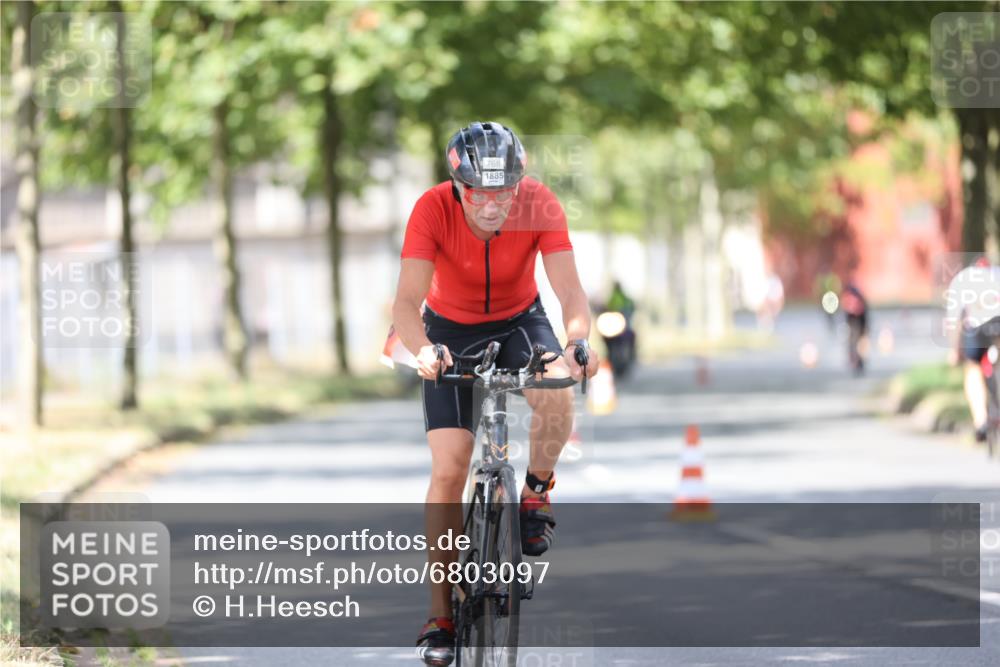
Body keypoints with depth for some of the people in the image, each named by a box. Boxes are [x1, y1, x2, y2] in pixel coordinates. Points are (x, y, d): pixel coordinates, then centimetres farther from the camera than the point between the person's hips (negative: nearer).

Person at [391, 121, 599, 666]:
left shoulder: (539, 206, -27)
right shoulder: (433, 209, -29)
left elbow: (570, 290, -32)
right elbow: (407, 301, -35)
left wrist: (577, 341, -52)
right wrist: (422, 350, -56)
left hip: (519, 320, 1)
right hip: (453, 330, 0)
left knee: (554, 395, -33)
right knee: (449, 469, -11)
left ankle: (536, 493, -2)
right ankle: (440, 614, -2)